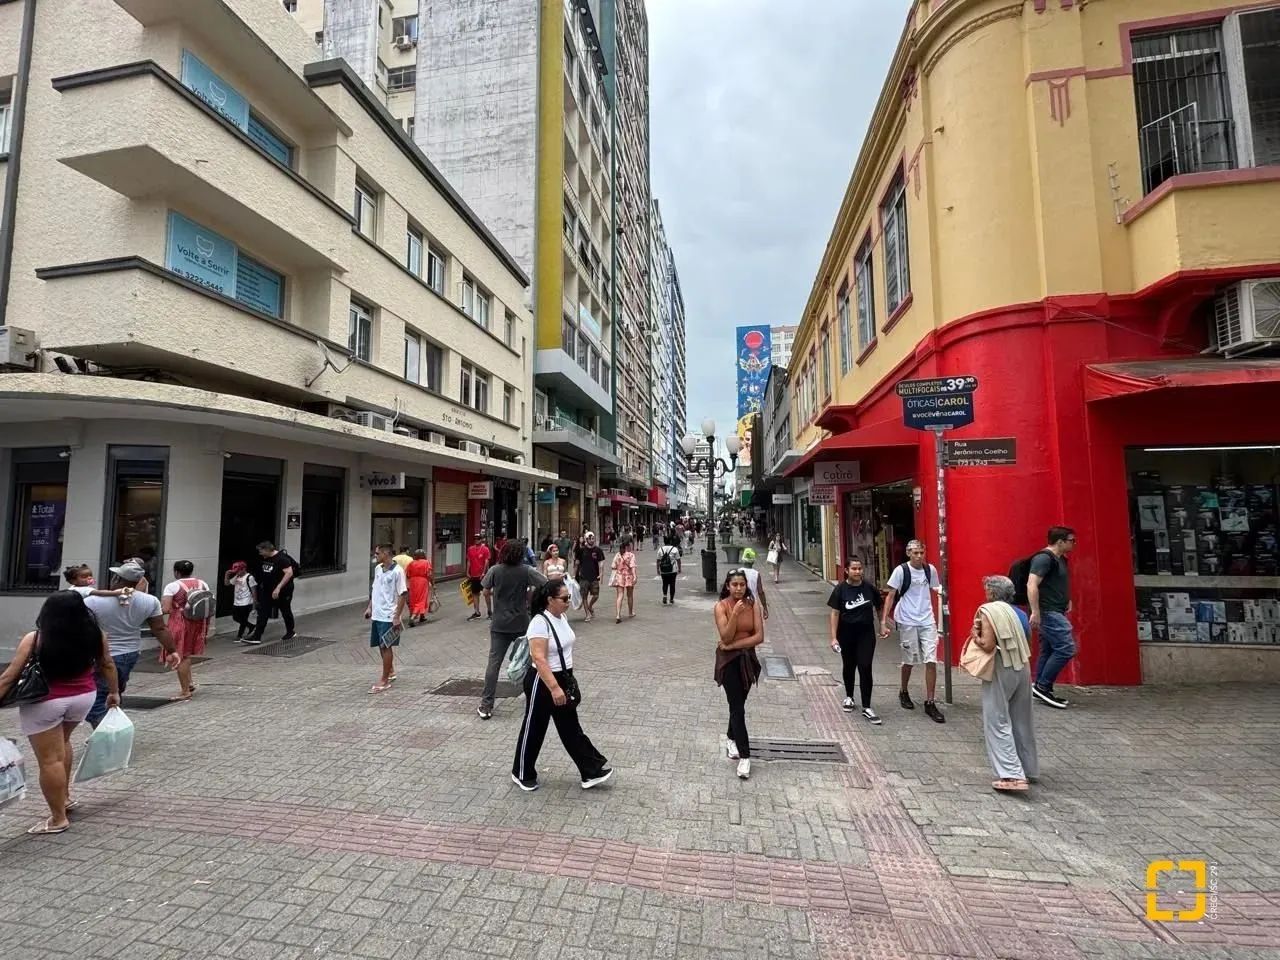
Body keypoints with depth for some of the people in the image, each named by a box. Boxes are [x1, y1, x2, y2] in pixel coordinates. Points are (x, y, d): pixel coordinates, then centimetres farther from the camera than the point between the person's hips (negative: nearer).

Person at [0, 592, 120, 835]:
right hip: (84, 697, 4)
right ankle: (65, 797, 35)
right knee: (61, 742, 28)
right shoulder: (95, 634, -8)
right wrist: (114, 692, 18)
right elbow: (107, 665, 5)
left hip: (44, 703, -4)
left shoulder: (34, 639, -16)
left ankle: (58, 819, 12)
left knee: (49, 759, 5)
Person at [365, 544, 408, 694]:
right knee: (381, 646, 15)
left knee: (386, 647, -2)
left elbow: (403, 595, -15)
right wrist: (370, 607, 14)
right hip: (376, 615, 7)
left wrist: (397, 616, -17)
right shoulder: (378, 569, 8)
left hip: (388, 616, -7)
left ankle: (384, 681, 6)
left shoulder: (397, 571, -15)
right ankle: (391, 672, 33)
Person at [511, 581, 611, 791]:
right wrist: (554, 688, -32)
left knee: (571, 728, 14)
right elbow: (539, 658, -28)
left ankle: (591, 771, 19)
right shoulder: (540, 623, -23)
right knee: (534, 729, 10)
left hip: (563, 679, 8)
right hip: (542, 682, -8)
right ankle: (522, 774, 30)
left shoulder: (562, 618, 4)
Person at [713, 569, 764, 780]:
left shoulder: (753, 605, -6)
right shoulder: (721, 606, -13)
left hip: (748, 658, 3)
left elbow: (759, 636, -11)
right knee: (737, 707, -5)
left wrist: (734, 644, -17)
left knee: (739, 703, 18)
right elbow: (726, 638, -19)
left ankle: (731, 738, 41)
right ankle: (744, 756, 0)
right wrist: (735, 614, -30)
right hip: (729, 660, -3)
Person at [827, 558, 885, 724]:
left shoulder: (868, 587, -6)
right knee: (849, 667, 16)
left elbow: (879, 606, 10)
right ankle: (849, 697, 38)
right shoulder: (841, 589, -10)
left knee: (865, 668, -5)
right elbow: (835, 613, -8)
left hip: (866, 633, 0)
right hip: (847, 634, 0)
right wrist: (834, 637, -11)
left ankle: (866, 707, 3)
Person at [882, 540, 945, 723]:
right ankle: (903, 692, 35)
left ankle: (930, 703, 9)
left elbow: (935, 589, 15)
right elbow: (890, 596, -7)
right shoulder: (901, 570, -10)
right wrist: (883, 621, -11)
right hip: (907, 622, -3)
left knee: (931, 661, -2)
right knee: (909, 661, 11)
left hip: (927, 621, 3)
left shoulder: (930, 569, 0)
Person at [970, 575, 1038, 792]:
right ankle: (1028, 768, 31)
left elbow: (988, 645, -19)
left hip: (1001, 670, -7)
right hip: (1023, 668, 8)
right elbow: (1026, 641, 14)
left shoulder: (988, 611, -11)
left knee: (997, 722, -1)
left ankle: (1012, 775, -5)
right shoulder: (1019, 613, 11)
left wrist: (975, 636, 0)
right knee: (1021, 721, 19)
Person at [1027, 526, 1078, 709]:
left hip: (1055, 612, 10)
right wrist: (1035, 612, -28)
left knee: (1048, 651, 11)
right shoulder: (1044, 558, -16)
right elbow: (1032, 585, -24)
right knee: (1066, 649, -11)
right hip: (1048, 612, -10)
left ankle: (1042, 689, 16)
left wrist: (1067, 600, 19)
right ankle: (1042, 686, -4)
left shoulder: (1060, 559, 16)